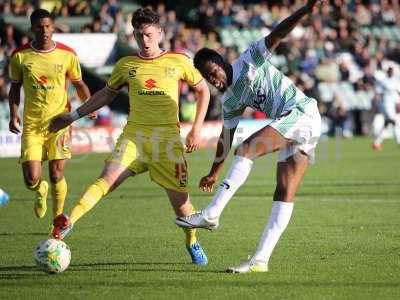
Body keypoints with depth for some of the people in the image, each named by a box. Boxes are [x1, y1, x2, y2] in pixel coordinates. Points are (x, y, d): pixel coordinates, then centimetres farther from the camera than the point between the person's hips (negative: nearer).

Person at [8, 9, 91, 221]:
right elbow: (15, 87, 11)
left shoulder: (67, 55, -1)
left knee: (57, 176, -6)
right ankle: (41, 191, 31)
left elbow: (78, 84, 12)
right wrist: (13, 115, -1)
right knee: (31, 180, -8)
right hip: (31, 125, 0)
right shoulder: (20, 56, -1)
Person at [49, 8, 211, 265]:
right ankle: (68, 222, -34)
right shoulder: (126, 65, 10)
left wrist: (197, 128, 8)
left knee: (179, 197, -1)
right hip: (134, 134, 1)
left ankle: (193, 243, 26)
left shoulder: (179, 61, 5)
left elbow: (203, 90, 15)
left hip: (167, 136, -1)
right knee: (108, 178, -23)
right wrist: (73, 116, 20)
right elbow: (107, 94, 23)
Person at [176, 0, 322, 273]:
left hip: (301, 112, -8)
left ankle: (211, 214, -20)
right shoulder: (230, 101, 17)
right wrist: (215, 172, 29)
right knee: (284, 195, 2)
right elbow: (226, 138, 26)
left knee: (247, 148, -19)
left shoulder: (249, 61, -1)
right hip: (294, 127, 8)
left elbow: (277, 34, -11)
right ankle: (261, 260, -4)